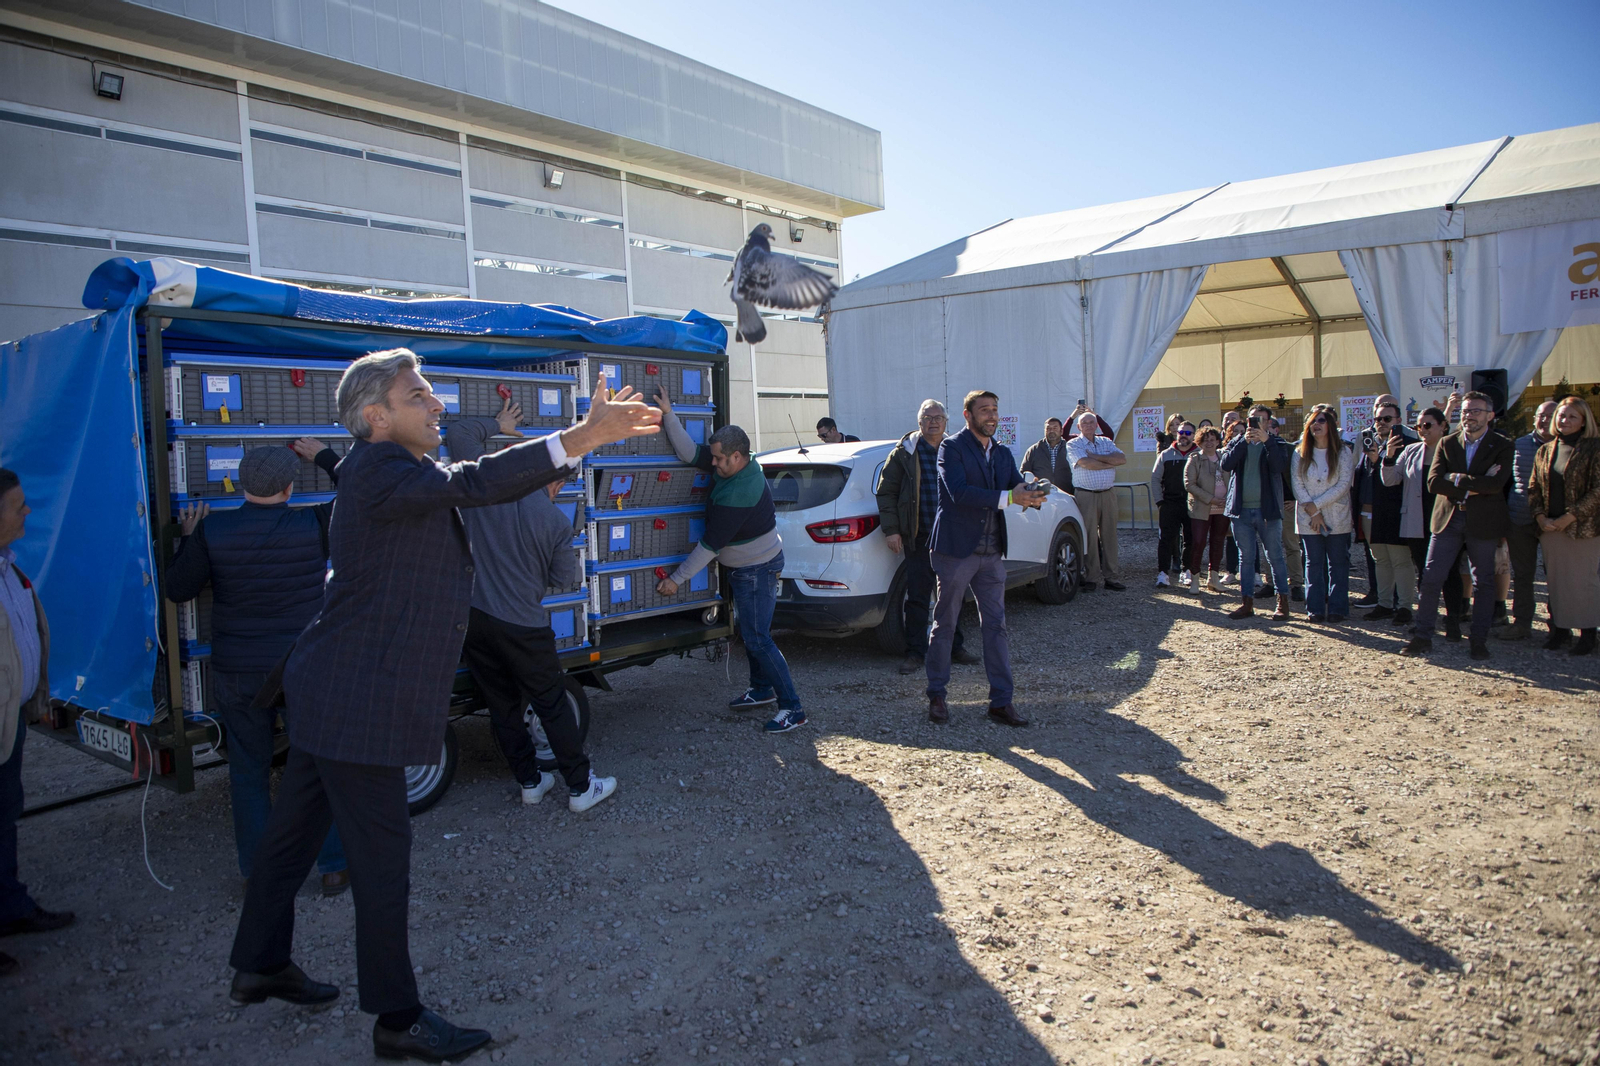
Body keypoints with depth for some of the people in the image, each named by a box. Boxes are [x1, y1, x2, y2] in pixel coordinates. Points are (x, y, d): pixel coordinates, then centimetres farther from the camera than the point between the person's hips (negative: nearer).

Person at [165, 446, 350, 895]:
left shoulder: (211, 530, -10)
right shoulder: (313, 525, -13)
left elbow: (177, 590, 0)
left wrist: (188, 538, 14)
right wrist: (326, 456, 12)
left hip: (237, 675, 1)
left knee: (249, 774, 15)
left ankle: (257, 872, 23)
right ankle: (334, 866, 18)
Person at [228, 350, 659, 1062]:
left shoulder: (391, 471, 13)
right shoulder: (379, 470, -20)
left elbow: (479, 486, 11)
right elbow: (471, 483, -33)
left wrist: (585, 433, 0)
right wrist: (584, 437, -37)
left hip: (334, 693, 11)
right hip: (358, 704, -11)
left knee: (294, 831, 22)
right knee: (381, 857, 0)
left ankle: (259, 965, 40)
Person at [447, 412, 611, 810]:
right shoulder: (556, 522, -13)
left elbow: (460, 433, 6)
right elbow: (566, 578, -1)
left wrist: (497, 425, 21)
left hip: (472, 617, 4)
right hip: (521, 626, -4)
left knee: (503, 706, 17)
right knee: (553, 707, 10)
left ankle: (530, 782, 29)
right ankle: (580, 788, 19)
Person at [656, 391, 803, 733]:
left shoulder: (738, 495, -31)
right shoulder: (738, 467, -5)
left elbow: (710, 545, -26)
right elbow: (690, 453, -4)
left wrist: (677, 579, -19)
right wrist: (668, 414, -13)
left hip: (757, 570, -10)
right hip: (747, 566, 10)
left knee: (758, 638, -9)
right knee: (751, 632, 20)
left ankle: (792, 709, -5)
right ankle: (762, 690, 35)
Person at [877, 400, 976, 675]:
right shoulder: (905, 453, 1)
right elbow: (885, 492, 2)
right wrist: (891, 529, -6)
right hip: (919, 538, -3)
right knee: (917, 597, -1)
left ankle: (955, 647, 25)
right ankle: (915, 652, 8)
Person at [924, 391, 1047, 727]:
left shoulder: (1002, 453, 15)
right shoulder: (952, 447, -7)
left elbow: (1018, 487, 7)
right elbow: (959, 492, -21)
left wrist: (1031, 494, -17)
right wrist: (1008, 496, -26)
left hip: (992, 554, 6)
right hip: (956, 550, -6)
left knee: (996, 626, 6)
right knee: (945, 625, 4)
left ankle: (1001, 702, 11)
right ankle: (936, 696, 17)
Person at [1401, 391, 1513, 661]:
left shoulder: (1502, 446, -1)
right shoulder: (1446, 444, 7)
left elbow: (1496, 483, -16)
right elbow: (1433, 481, -6)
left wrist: (1457, 479, -12)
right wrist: (1474, 485, -14)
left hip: (1483, 522, -2)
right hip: (1447, 519, 2)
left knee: (1483, 583, 6)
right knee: (1431, 579, -1)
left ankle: (1480, 640, 16)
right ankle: (1422, 637, 6)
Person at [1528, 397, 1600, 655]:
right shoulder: (1545, 450, 10)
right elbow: (1533, 488, 11)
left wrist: (1569, 517, -15)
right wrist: (1541, 517, -4)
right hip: (1550, 528, 4)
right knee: (1556, 580, 9)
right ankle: (1560, 627, 19)